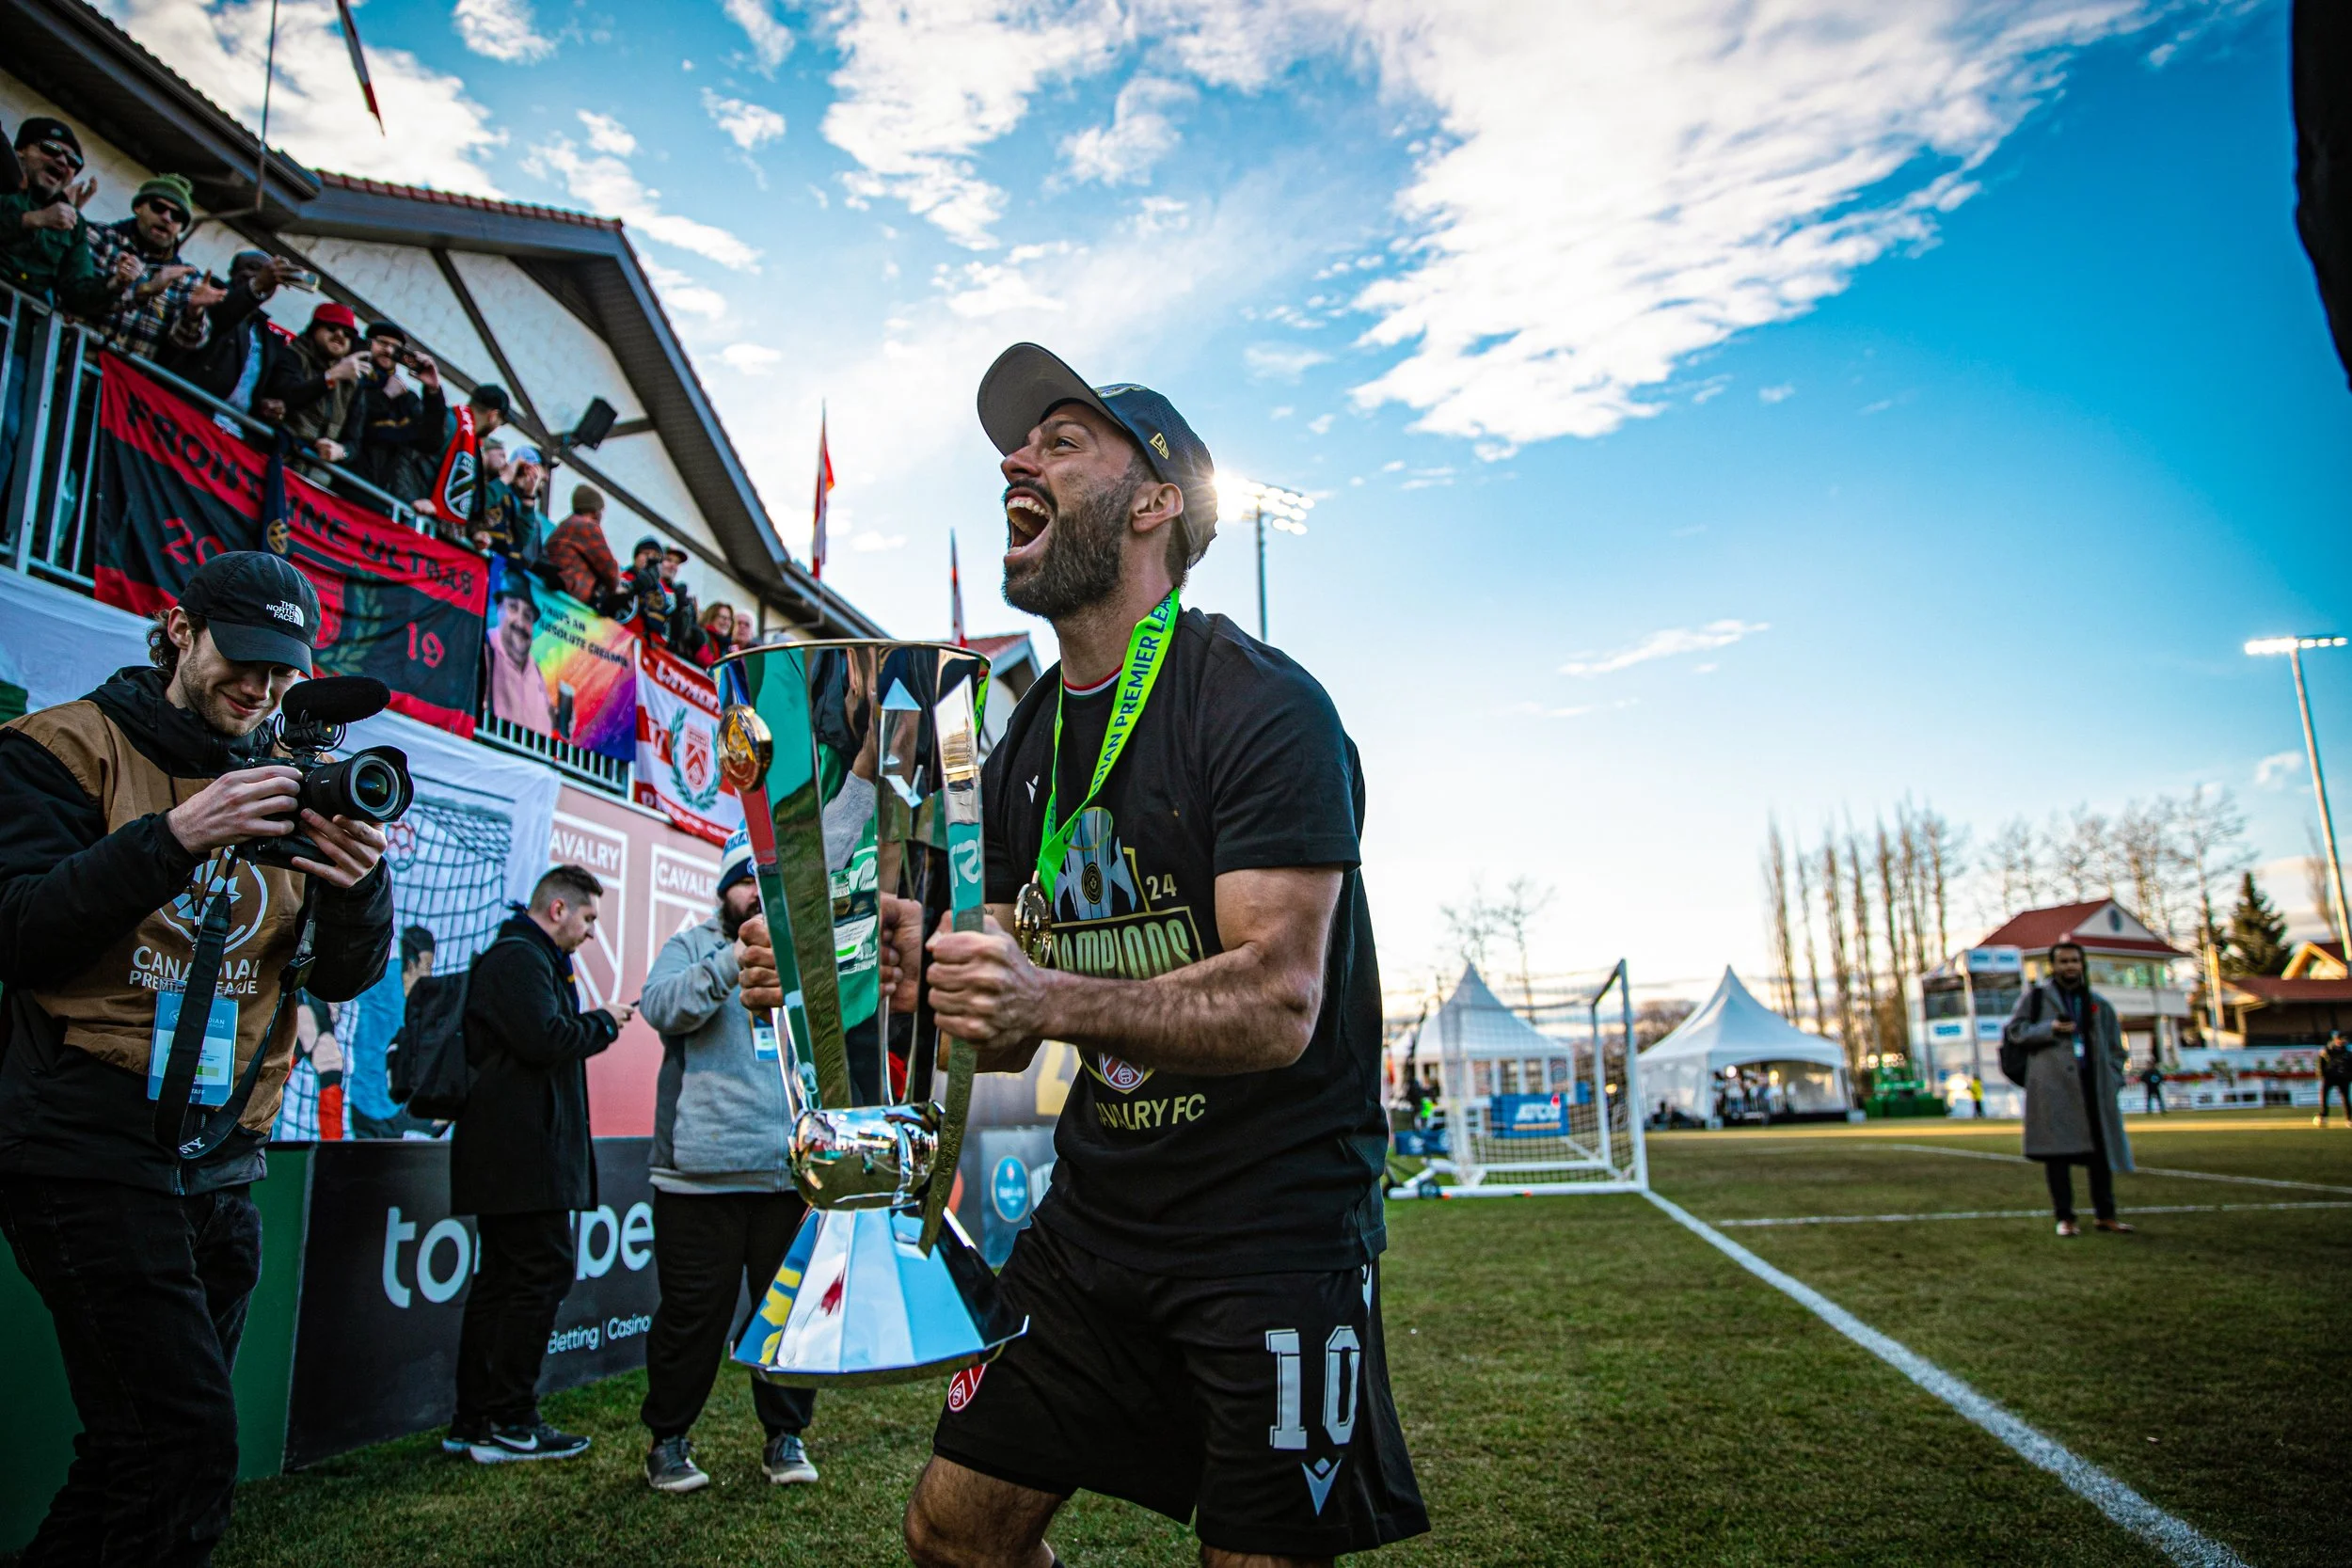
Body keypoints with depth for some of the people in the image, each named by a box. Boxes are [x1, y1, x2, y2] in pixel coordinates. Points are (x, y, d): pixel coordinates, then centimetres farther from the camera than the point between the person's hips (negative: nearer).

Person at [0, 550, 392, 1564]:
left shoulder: (294, 788, 13)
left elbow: (342, 979, 6)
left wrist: (358, 887, -15)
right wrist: (173, 838, -21)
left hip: (221, 1162, 5)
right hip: (89, 1145, -5)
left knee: (137, 1450, 13)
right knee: (189, 1445, -12)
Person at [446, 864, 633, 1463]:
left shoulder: (530, 959, 23)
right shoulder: (519, 958, -12)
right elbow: (544, 1040, -23)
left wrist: (593, 1023, 9)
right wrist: (603, 1021, -8)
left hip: (509, 1153, 11)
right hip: (525, 1153, -11)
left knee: (502, 1278, 13)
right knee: (543, 1271, -7)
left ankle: (474, 1422, 19)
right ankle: (508, 1424, -1)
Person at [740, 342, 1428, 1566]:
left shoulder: (1261, 707, -15)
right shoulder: (1021, 754, 8)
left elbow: (1275, 1008, -23)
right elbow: (1007, 1036, 10)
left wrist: (1048, 998, -36)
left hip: (1274, 1221, -6)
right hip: (1095, 1209, 7)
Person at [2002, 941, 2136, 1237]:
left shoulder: (2098, 1003, 16)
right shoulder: (2036, 996, 7)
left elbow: (2115, 1046, 18)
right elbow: (2014, 1030, 2)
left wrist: (2113, 1079, 5)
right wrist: (2049, 1029, -13)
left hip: (2093, 1085, 4)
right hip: (2052, 1085, -3)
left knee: (2101, 1147, 5)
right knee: (2057, 1149, -3)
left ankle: (2105, 1215, 17)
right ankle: (2065, 1217, 2)